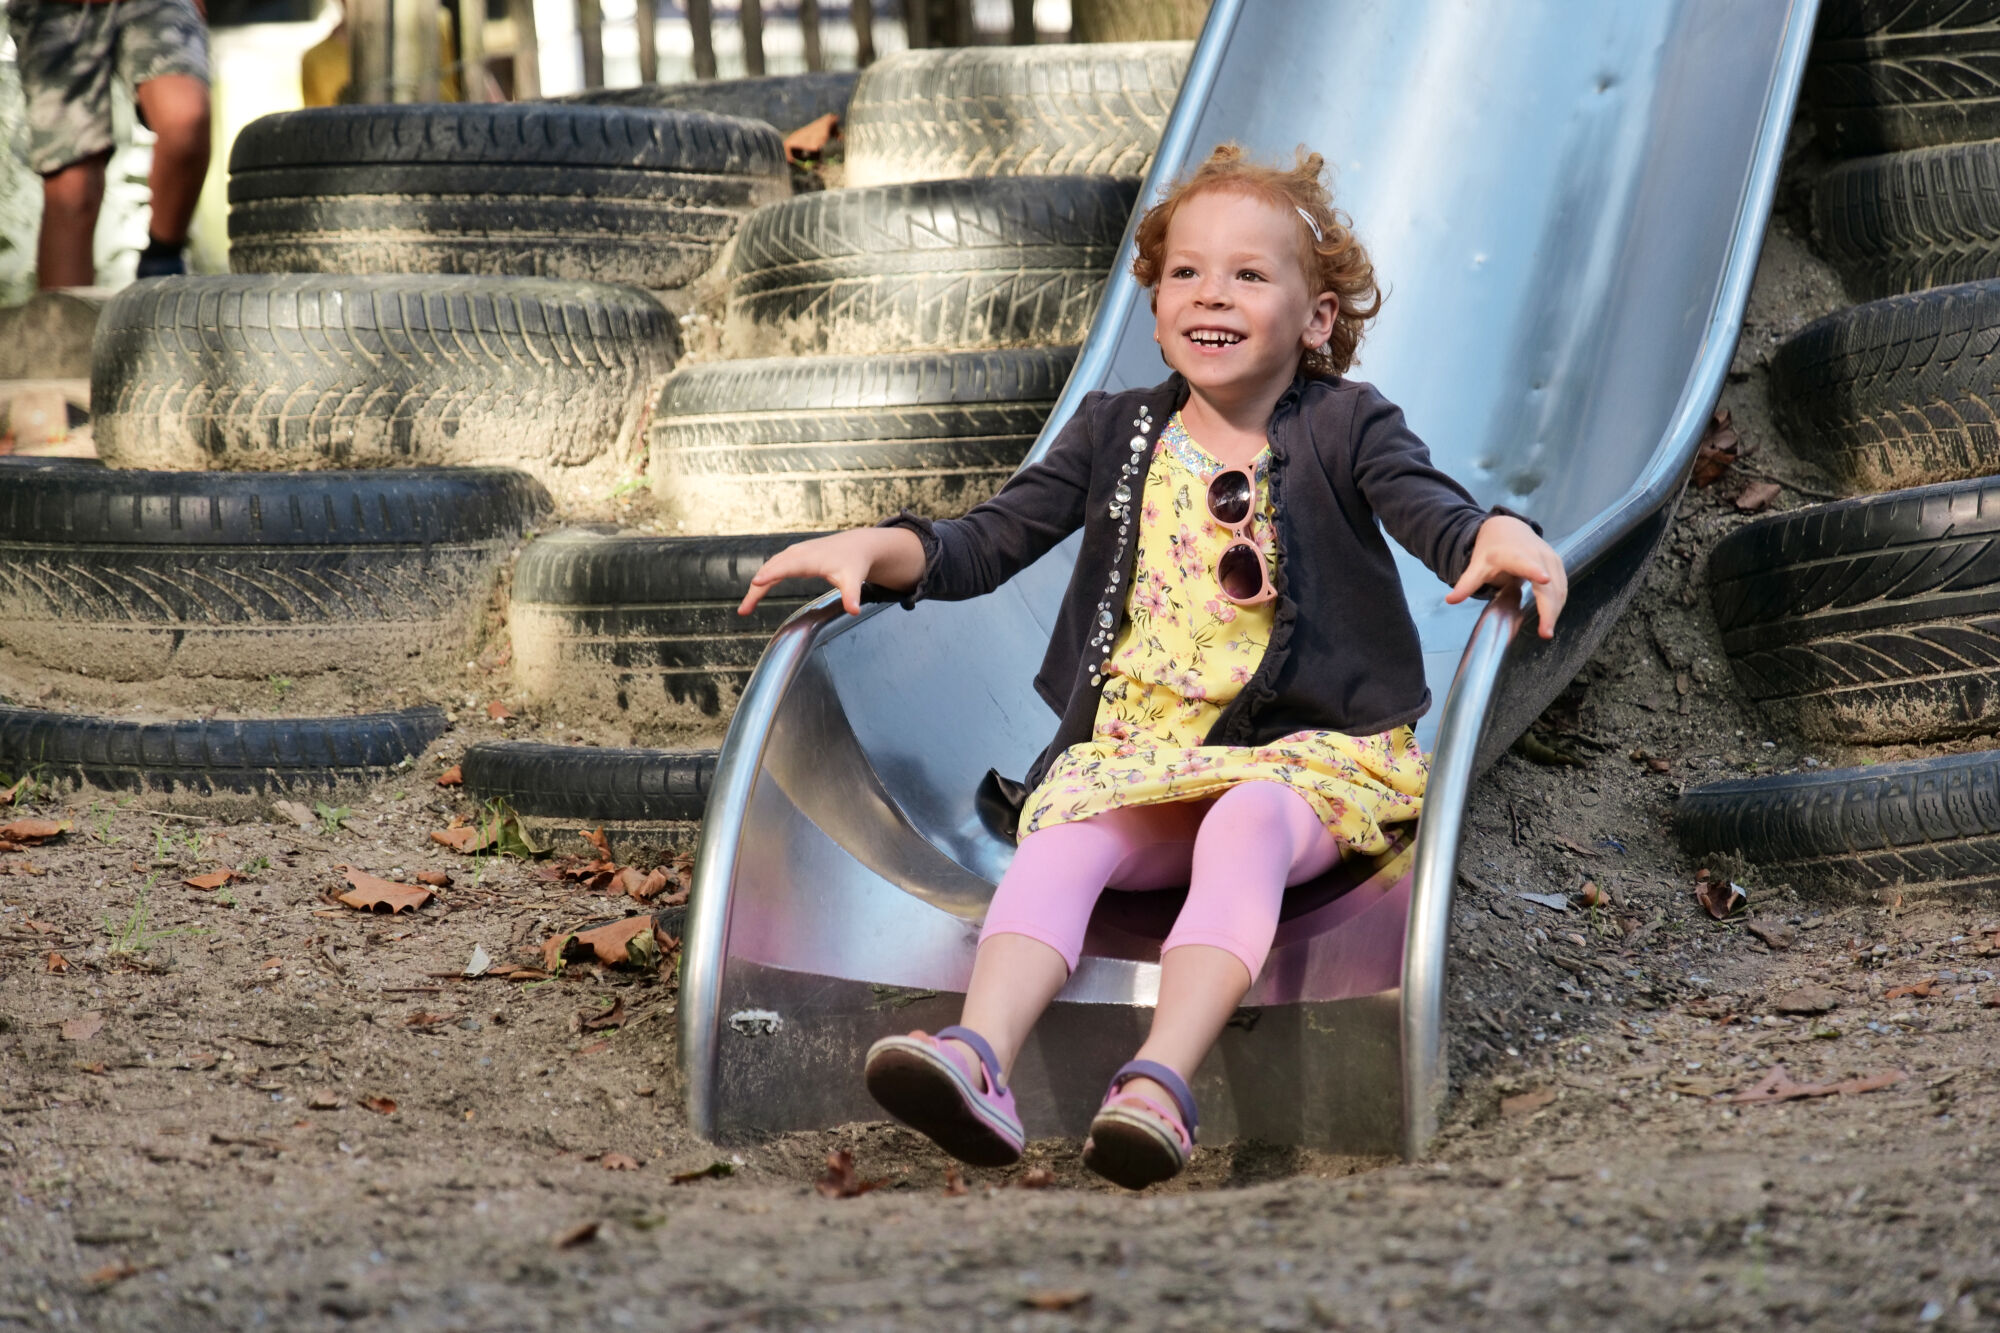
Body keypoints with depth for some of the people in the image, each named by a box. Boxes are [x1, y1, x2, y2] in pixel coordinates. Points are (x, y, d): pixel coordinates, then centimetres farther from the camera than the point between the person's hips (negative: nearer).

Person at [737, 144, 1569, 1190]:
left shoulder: (1345, 427, 4)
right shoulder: (1117, 434, 14)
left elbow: (1434, 513, -12)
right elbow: (989, 542, 13)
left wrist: (1500, 538, -37)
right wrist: (874, 548, -5)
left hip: (1307, 750, -3)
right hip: (1138, 748, 3)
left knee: (1245, 826, -36)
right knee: (1061, 841, -27)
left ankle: (1160, 1081, -53)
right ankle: (978, 1060, -51)